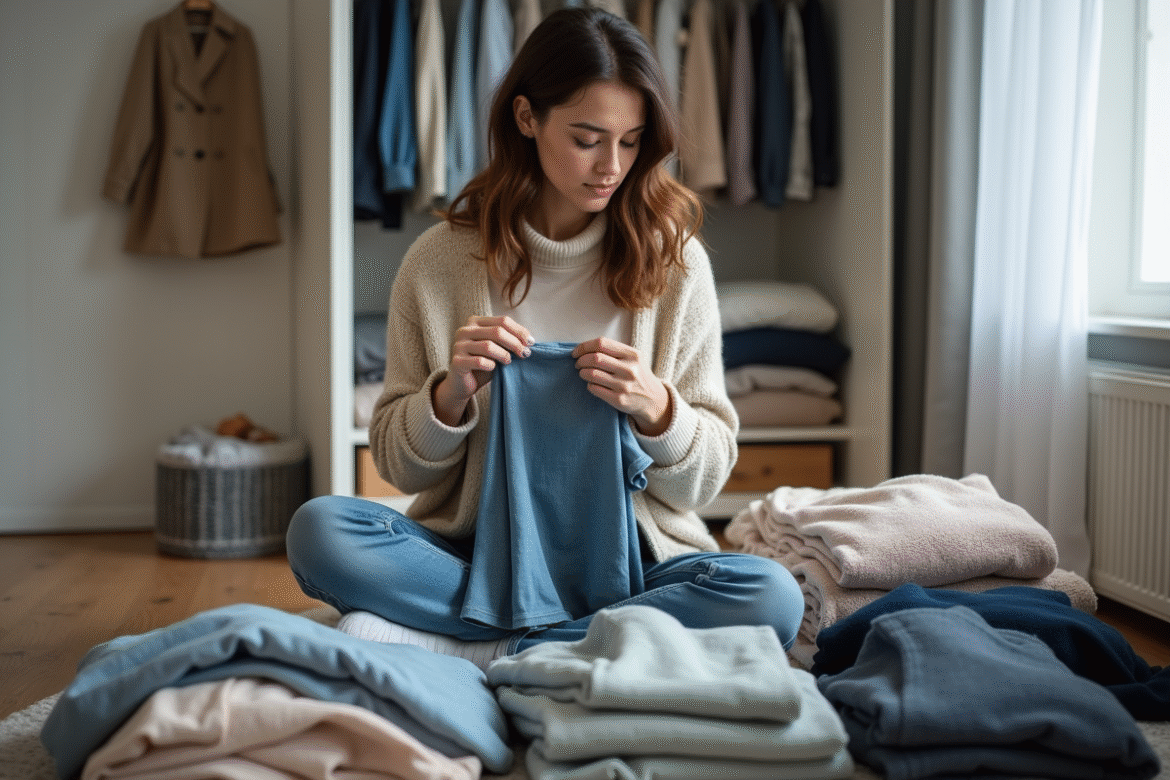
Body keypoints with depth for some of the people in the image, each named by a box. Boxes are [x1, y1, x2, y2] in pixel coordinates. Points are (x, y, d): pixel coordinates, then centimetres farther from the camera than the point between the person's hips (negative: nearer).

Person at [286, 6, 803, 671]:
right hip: (477, 553, 0)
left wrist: (654, 409, -16)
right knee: (319, 528, -26)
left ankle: (460, 649, -22)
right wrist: (450, 395, -15)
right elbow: (400, 466, 5)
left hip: (625, 555, 1)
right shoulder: (441, 261, 1)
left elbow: (705, 479, 4)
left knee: (771, 595, -29)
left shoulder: (674, 262, 2)